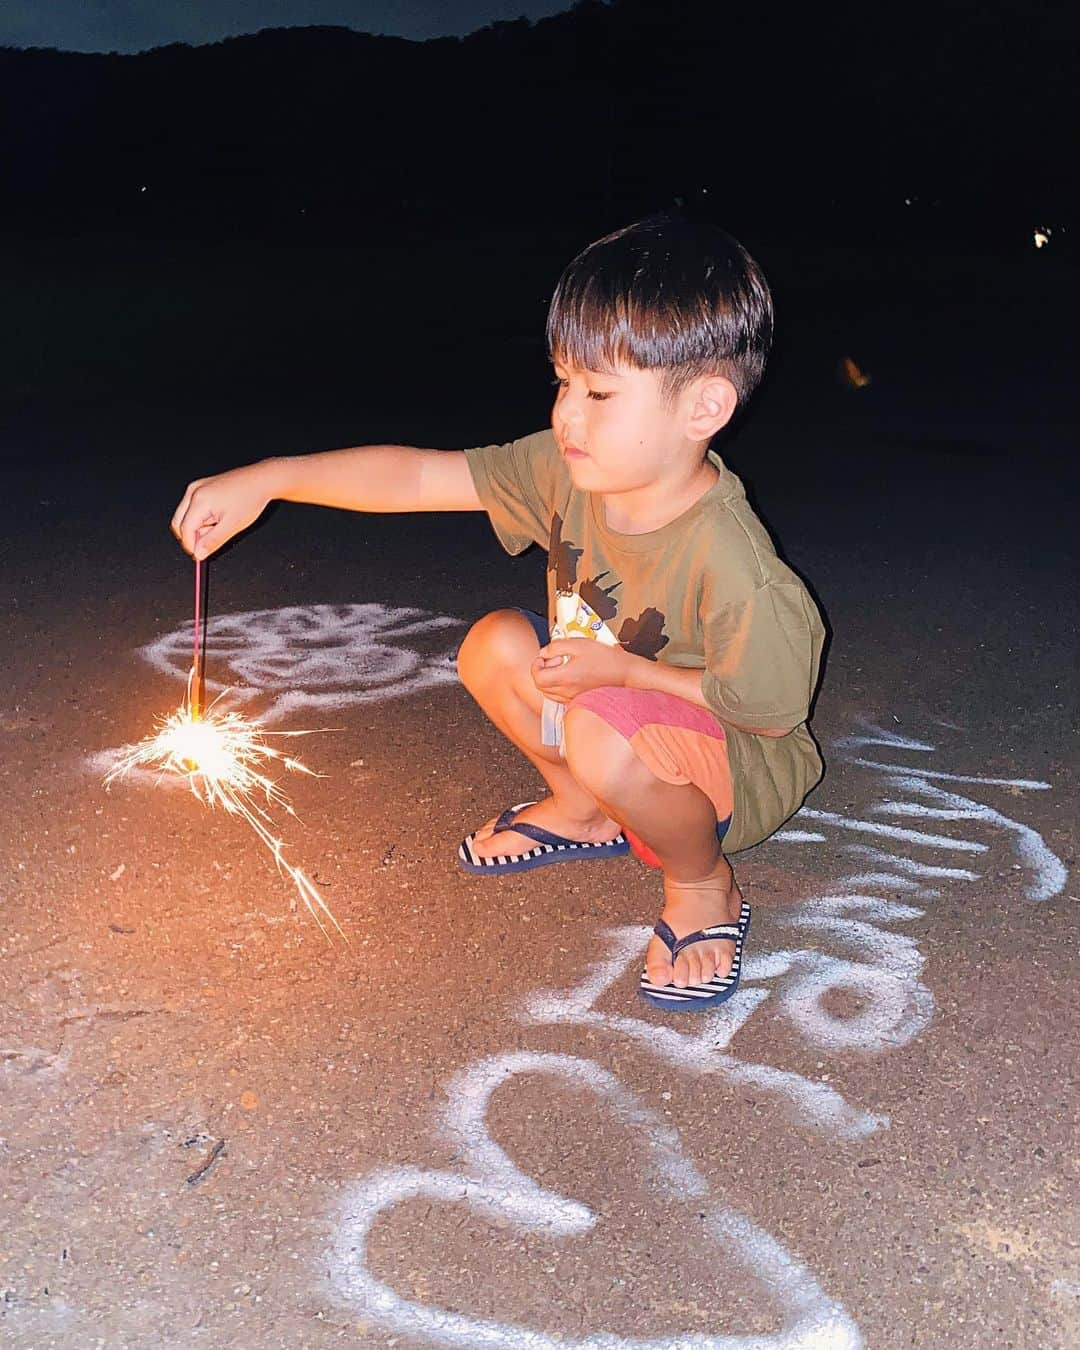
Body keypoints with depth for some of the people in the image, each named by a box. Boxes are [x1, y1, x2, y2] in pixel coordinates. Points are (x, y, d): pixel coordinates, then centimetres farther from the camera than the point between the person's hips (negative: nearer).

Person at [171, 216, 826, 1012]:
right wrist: (270, 480, -21)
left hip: (746, 770, -7)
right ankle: (583, 811, 17)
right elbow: (420, 475, -14)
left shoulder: (733, 569, -35)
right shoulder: (571, 469, -15)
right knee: (495, 648, -5)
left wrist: (625, 671, -26)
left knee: (604, 732, -36)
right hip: (619, 713, 7)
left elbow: (774, 708, -24)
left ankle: (704, 884, -6)